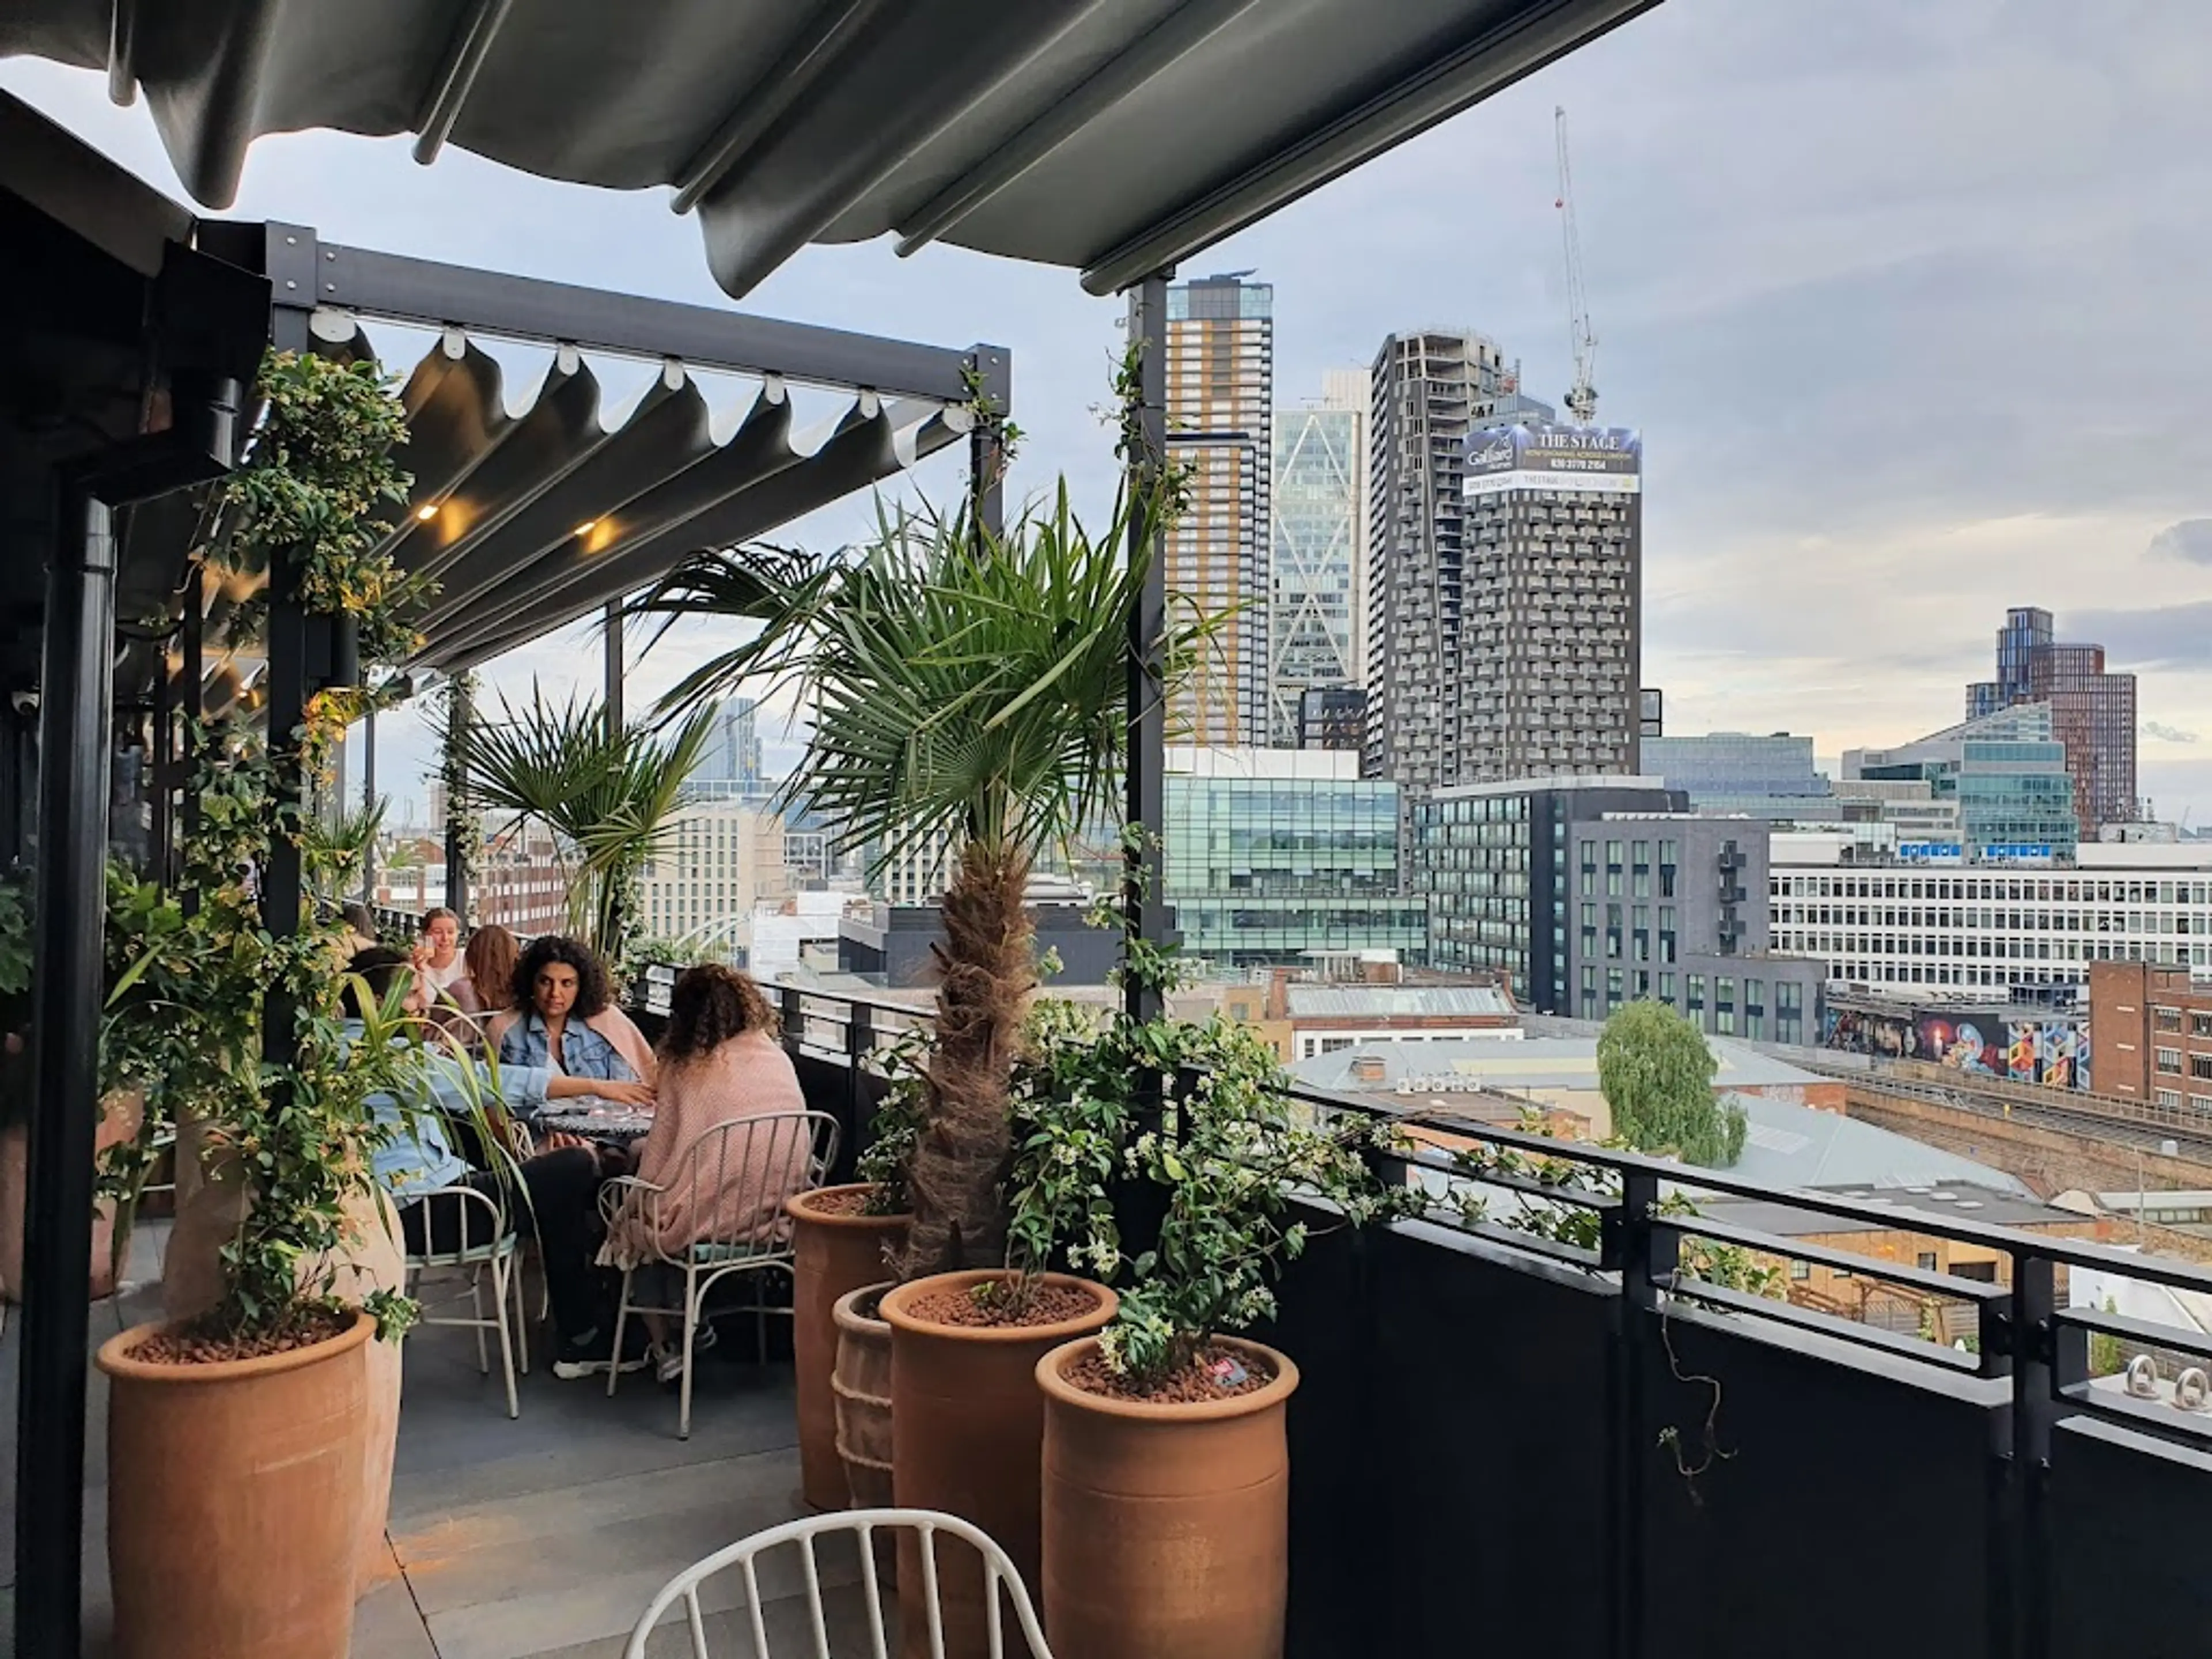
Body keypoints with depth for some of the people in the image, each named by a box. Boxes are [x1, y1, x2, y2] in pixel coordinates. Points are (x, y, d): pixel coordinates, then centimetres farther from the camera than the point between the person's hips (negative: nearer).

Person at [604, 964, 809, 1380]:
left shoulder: (685, 1070, -11)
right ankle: (696, 1326, 34)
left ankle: (666, 1345, 24)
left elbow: (656, 1162, -6)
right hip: (774, 1217, 5)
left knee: (634, 1220, 25)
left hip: (709, 1223, -5)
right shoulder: (778, 1060, 0)